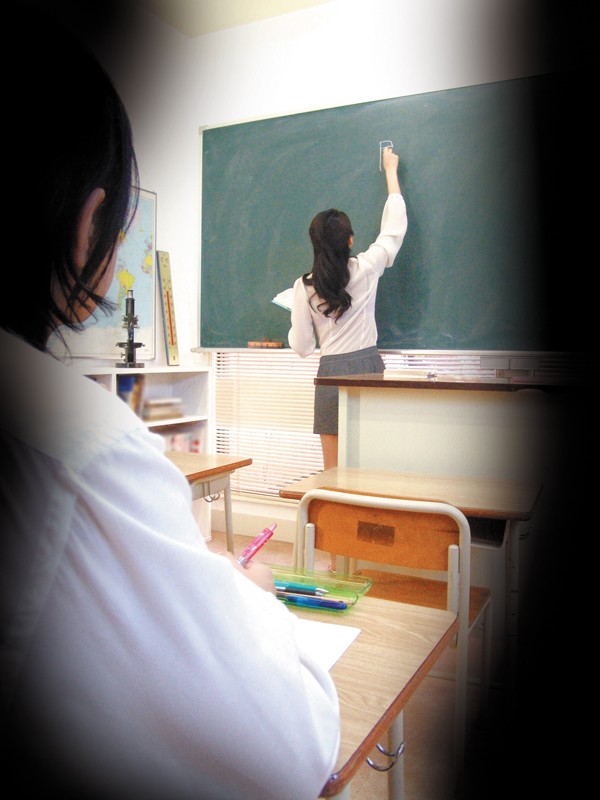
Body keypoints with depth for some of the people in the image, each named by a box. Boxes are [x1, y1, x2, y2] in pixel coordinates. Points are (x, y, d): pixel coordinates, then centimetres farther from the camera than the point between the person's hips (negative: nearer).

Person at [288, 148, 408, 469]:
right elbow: (394, 227, 14)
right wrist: (391, 171, 26)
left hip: (330, 372, 0)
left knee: (333, 470, 7)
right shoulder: (365, 269, -2)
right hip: (367, 365, 0)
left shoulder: (304, 287, -1)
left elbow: (302, 347, 2)